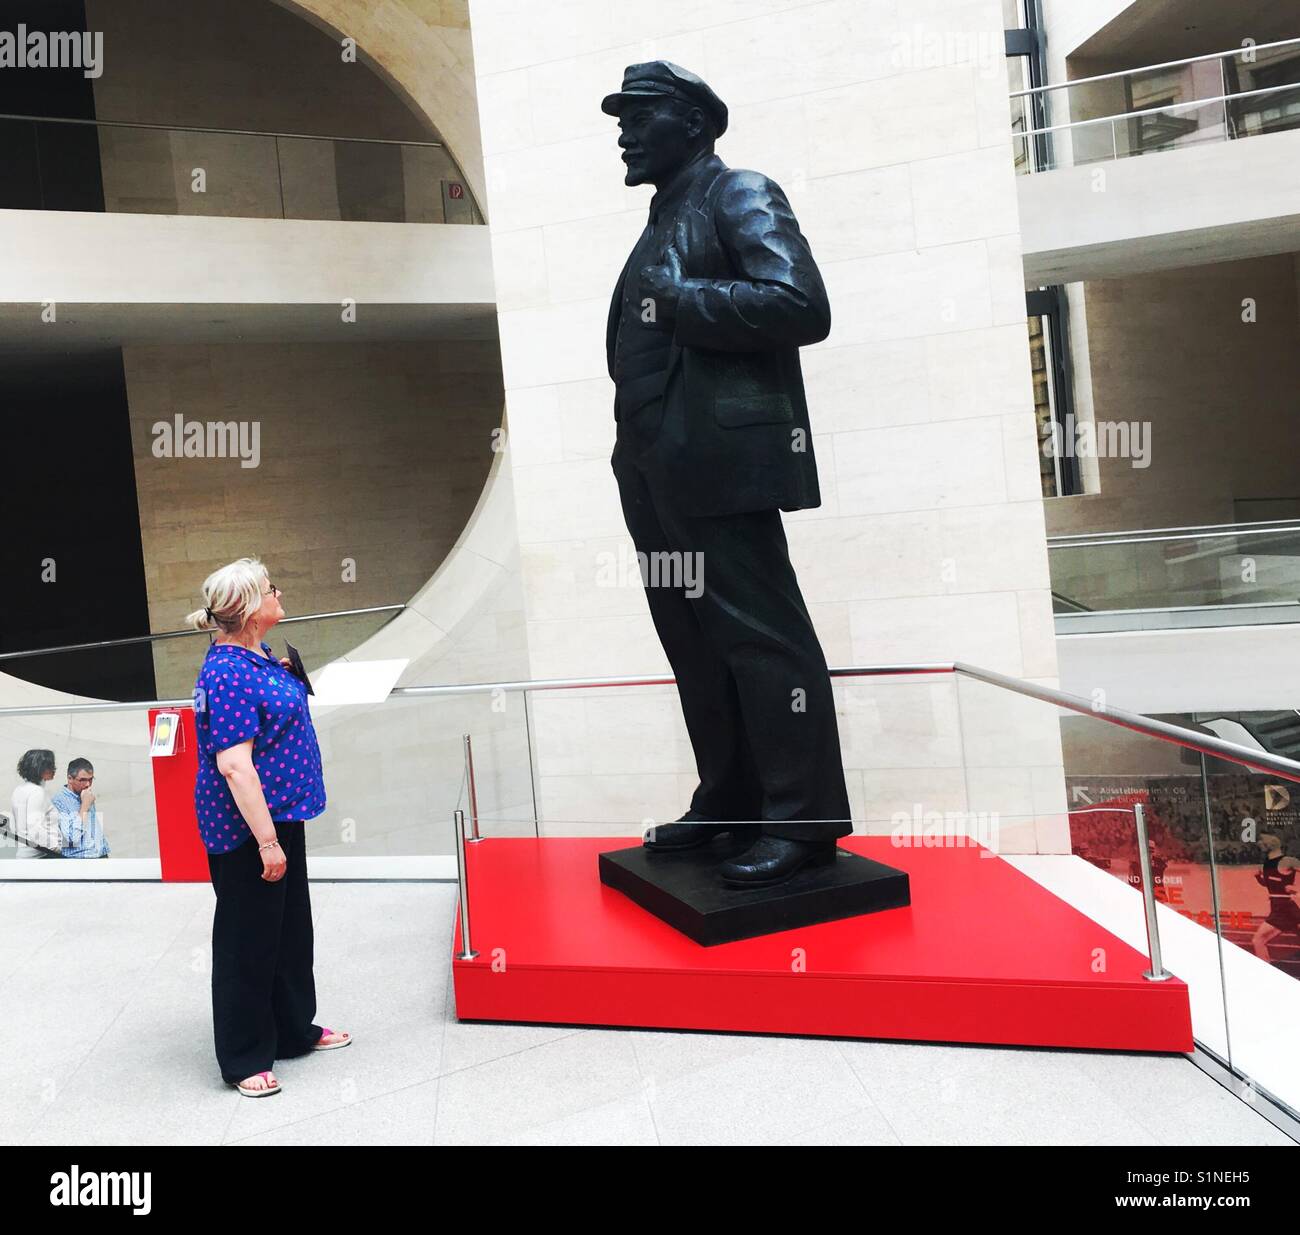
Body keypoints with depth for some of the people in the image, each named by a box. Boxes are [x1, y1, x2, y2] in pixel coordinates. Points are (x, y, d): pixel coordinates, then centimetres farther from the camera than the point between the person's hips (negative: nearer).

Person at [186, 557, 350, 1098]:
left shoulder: (255, 657, 7)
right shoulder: (227, 673, -23)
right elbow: (234, 766, -27)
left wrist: (285, 677, 11)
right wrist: (266, 840, -27)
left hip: (279, 813, 10)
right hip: (246, 829, -10)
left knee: (291, 928, 21)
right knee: (249, 940, 4)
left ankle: (294, 1029, 38)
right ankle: (244, 1058, 20)